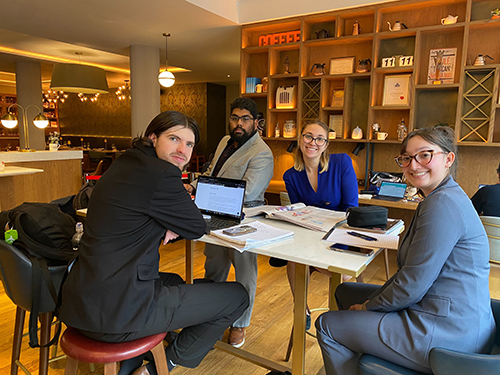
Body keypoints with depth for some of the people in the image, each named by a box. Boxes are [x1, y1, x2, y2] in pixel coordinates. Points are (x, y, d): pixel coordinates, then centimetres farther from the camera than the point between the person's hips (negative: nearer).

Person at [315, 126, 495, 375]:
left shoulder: (443, 204, -24)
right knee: (345, 292, 22)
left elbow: (412, 286, -24)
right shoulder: (442, 198, 11)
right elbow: (413, 271, 12)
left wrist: (369, 306, -7)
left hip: (446, 335, -11)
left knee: (327, 325, -2)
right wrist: (371, 302, 5)